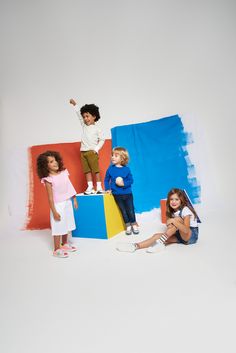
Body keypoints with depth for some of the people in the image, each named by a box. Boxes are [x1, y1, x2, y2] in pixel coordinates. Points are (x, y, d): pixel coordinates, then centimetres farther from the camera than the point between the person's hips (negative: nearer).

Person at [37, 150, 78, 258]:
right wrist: (54, 211, -18)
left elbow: (70, 187, 8)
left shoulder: (64, 172, 0)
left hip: (68, 203, 6)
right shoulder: (48, 179, -17)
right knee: (58, 227, 1)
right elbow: (50, 197, -17)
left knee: (66, 225, 18)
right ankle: (57, 250, 15)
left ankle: (64, 244, 36)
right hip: (58, 205, -6)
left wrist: (74, 200, 11)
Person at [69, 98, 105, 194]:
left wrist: (96, 149, -8)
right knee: (87, 170, 4)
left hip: (92, 152, -5)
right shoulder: (84, 126, 12)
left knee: (95, 169, -5)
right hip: (83, 152, 5)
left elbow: (102, 140, 1)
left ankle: (99, 187, -1)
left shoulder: (97, 129, -1)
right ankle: (90, 187, 7)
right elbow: (79, 114, 16)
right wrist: (74, 104, 17)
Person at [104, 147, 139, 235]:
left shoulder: (126, 169, -6)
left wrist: (123, 184, -18)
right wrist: (108, 189, -5)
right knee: (123, 211, 12)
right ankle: (128, 226, 27)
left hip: (127, 194, -1)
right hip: (117, 194, 1)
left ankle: (134, 225, 27)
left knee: (130, 210, 7)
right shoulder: (110, 168, -2)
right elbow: (106, 180, 6)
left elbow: (131, 181, -2)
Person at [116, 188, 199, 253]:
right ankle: (135, 246, -31)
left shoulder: (185, 210, -18)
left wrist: (173, 221, -37)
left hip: (191, 236, -6)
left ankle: (160, 242, -33)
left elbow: (186, 230, -28)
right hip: (180, 235, 6)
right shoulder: (172, 212, 4)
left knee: (177, 219, -31)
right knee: (158, 235, -18)